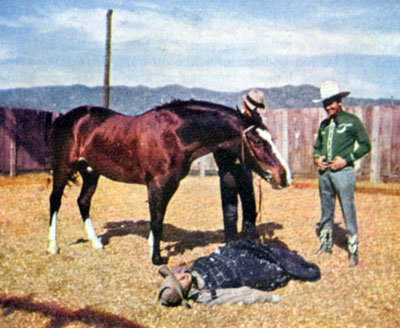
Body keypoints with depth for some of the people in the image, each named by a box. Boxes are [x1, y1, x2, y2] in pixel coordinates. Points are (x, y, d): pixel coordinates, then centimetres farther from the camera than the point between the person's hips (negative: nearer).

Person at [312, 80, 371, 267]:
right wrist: (317, 158, 4)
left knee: (348, 211, -5)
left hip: (343, 172, -6)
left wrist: (346, 159, -13)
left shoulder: (352, 121, -2)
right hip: (325, 173, 6)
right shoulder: (324, 124, 15)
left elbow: (365, 145, -4)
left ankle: (353, 251, 1)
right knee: (326, 212, 15)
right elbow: (317, 146, 25)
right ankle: (326, 244, 28)